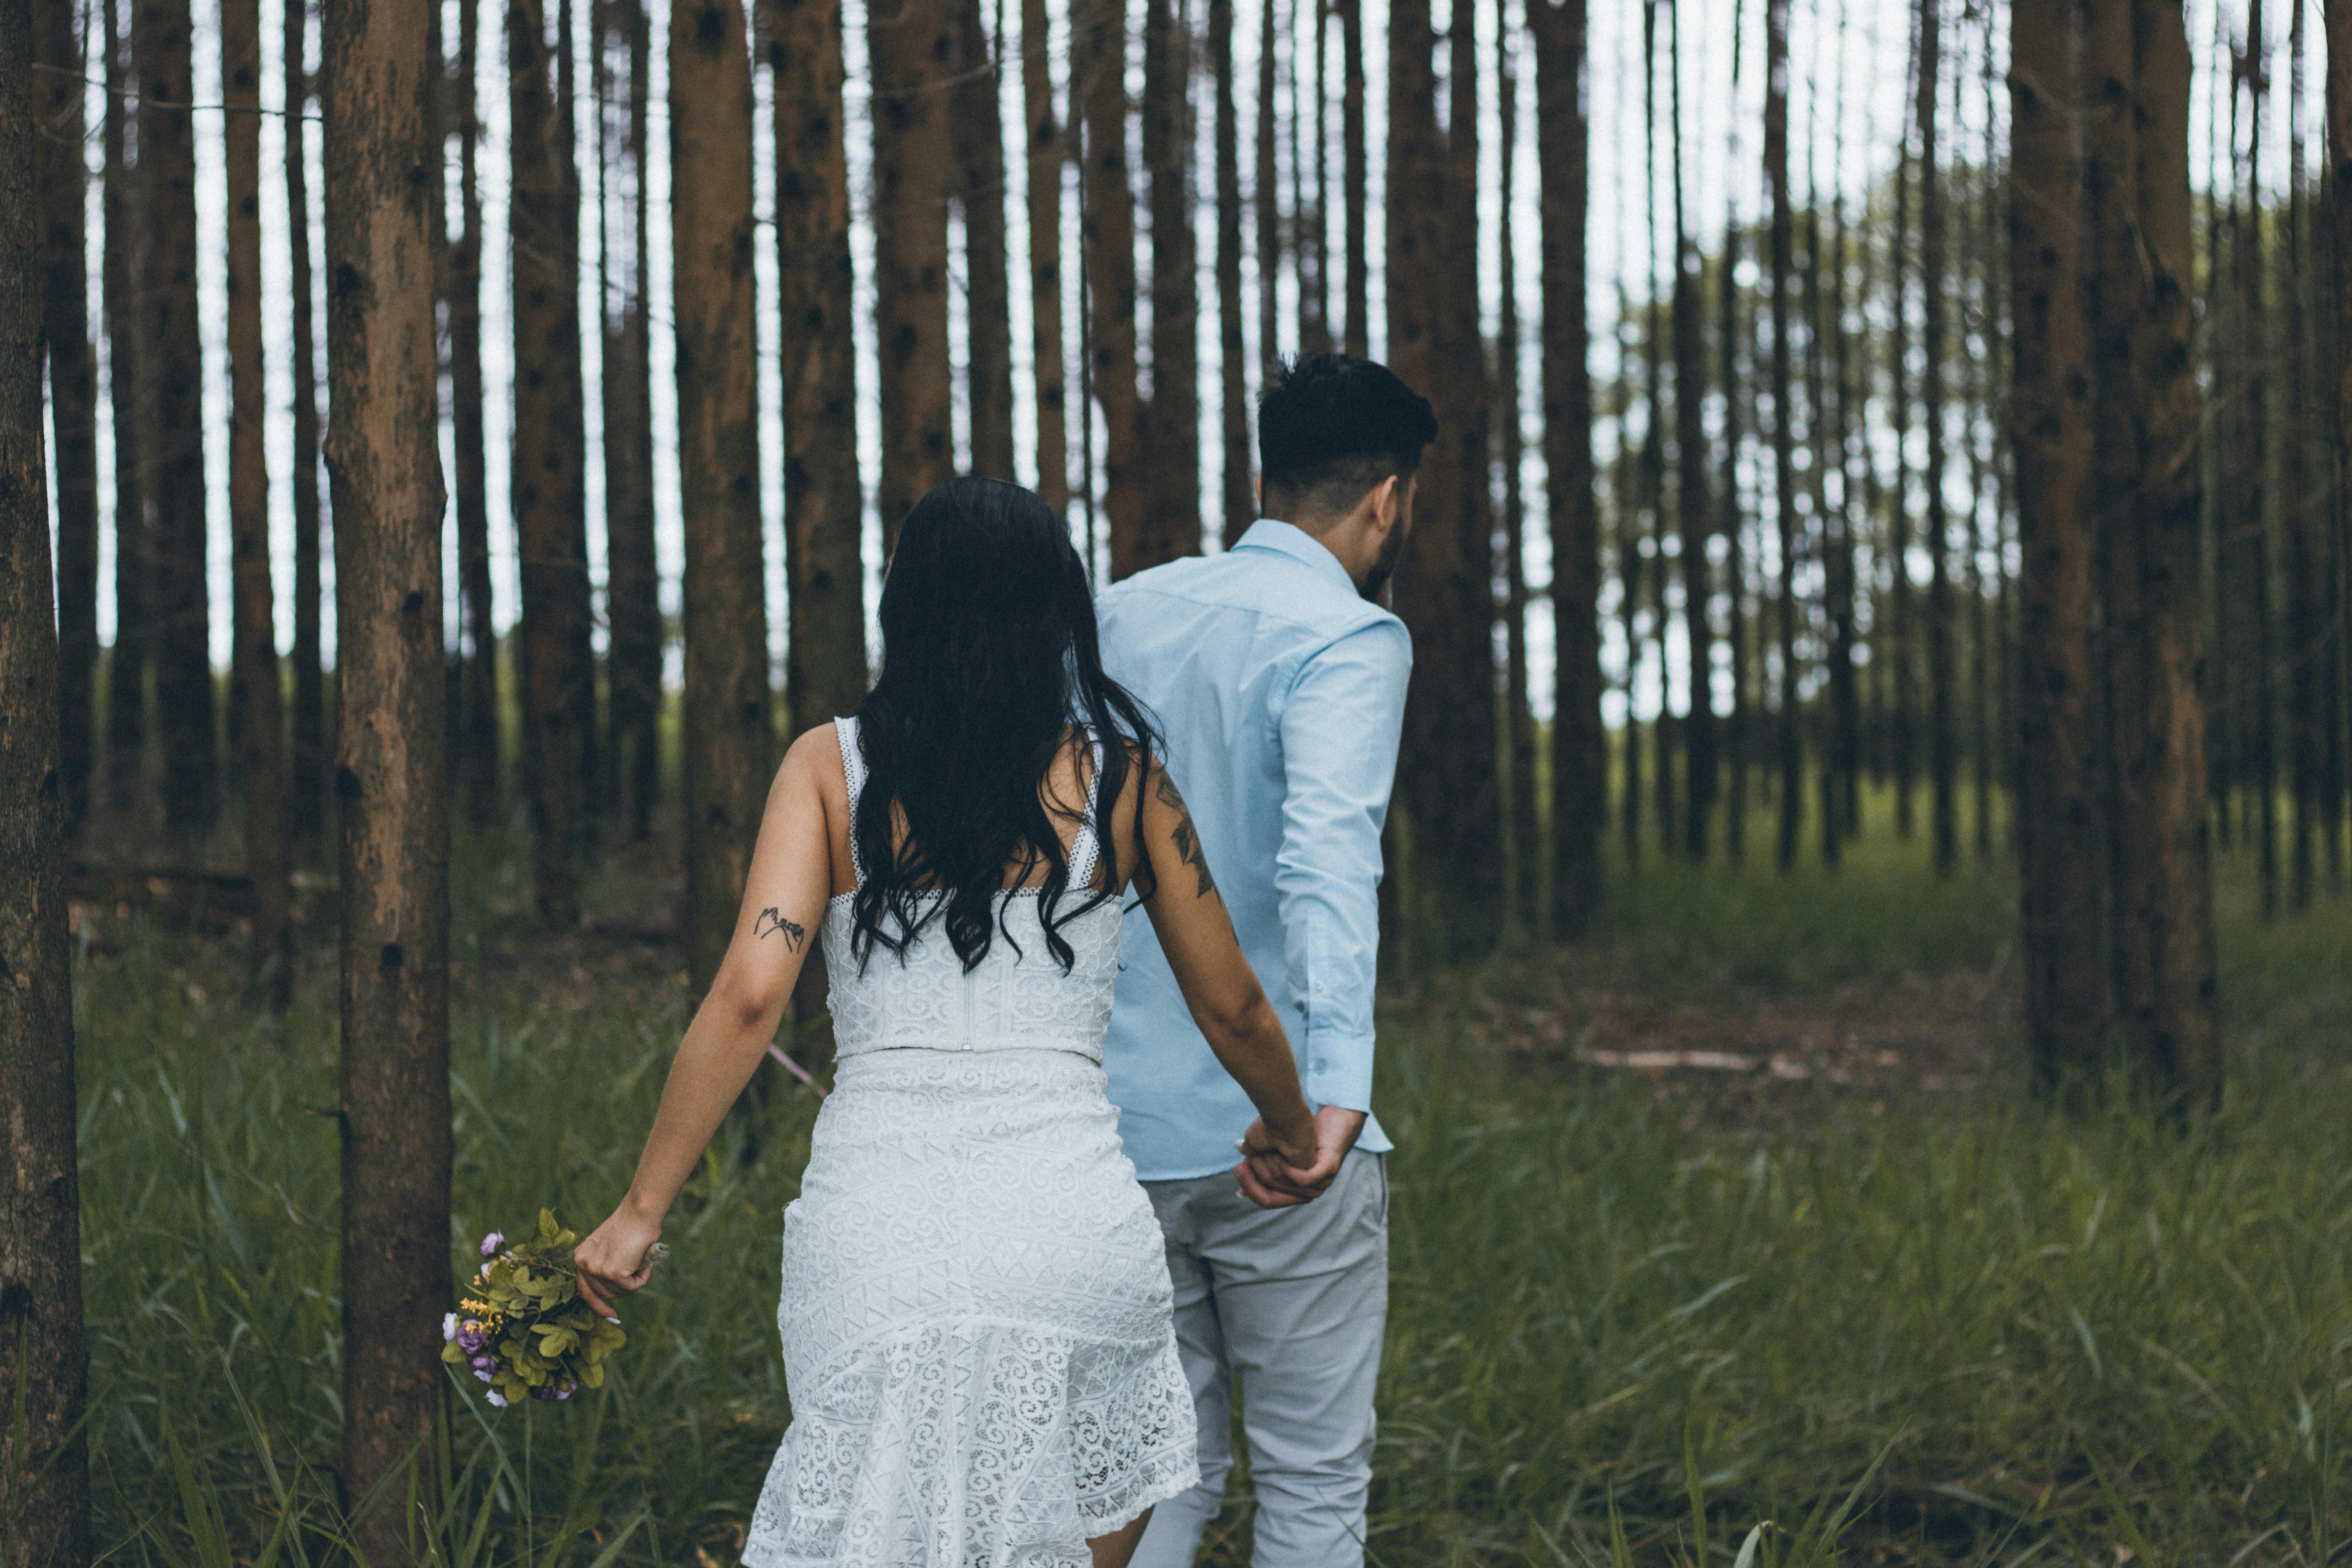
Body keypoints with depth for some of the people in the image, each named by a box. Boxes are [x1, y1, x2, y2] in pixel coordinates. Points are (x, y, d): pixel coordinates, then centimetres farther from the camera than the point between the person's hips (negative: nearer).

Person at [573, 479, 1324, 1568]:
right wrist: (1289, 1129, 35)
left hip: (874, 1219, 0)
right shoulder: (1119, 776, 6)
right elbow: (1230, 1009, 15)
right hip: (1068, 1211, 0)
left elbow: (749, 996, -7)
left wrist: (640, 1211, -1)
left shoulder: (831, 766, 4)